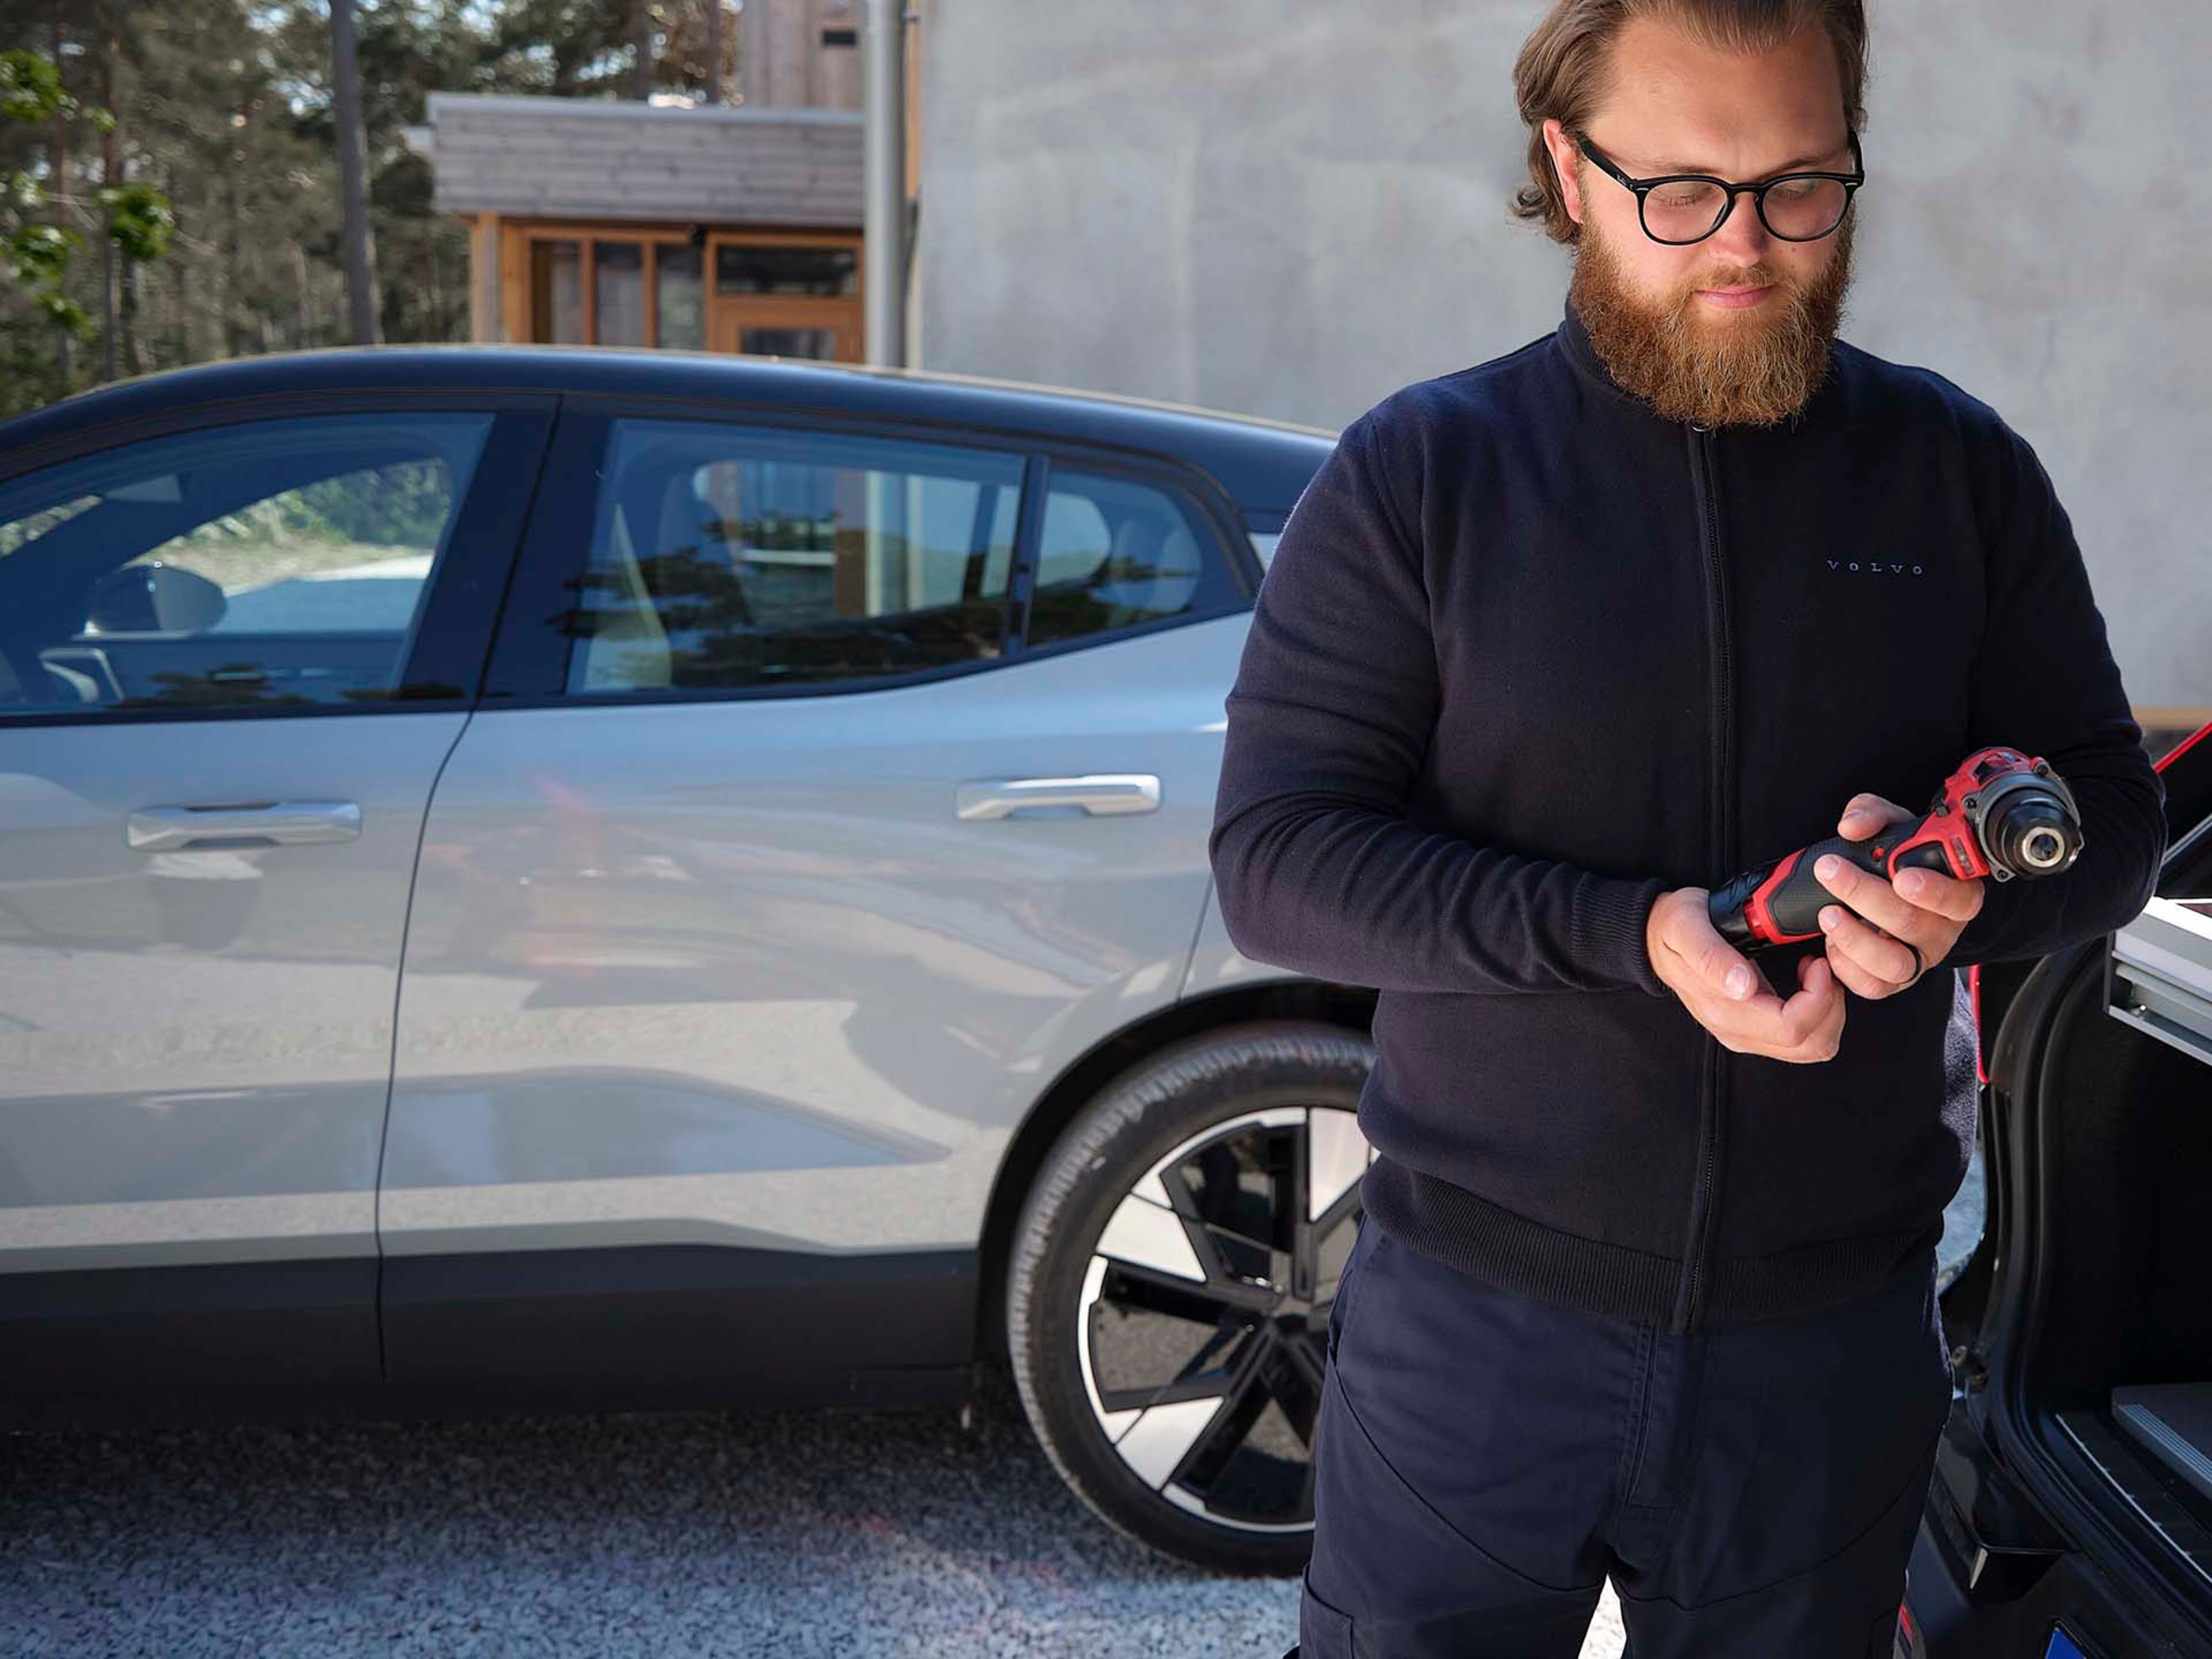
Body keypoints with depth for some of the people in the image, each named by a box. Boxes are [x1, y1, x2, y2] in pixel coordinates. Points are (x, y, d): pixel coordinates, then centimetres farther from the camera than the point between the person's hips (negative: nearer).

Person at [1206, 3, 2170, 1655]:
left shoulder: (1960, 470, 2)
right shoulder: (1419, 474, -5)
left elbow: (2111, 809, 6)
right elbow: (1275, 856, -10)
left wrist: (1964, 891, -18)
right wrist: (1634, 933, -23)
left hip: (1835, 1334, 3)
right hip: (1477, 1311, -2)